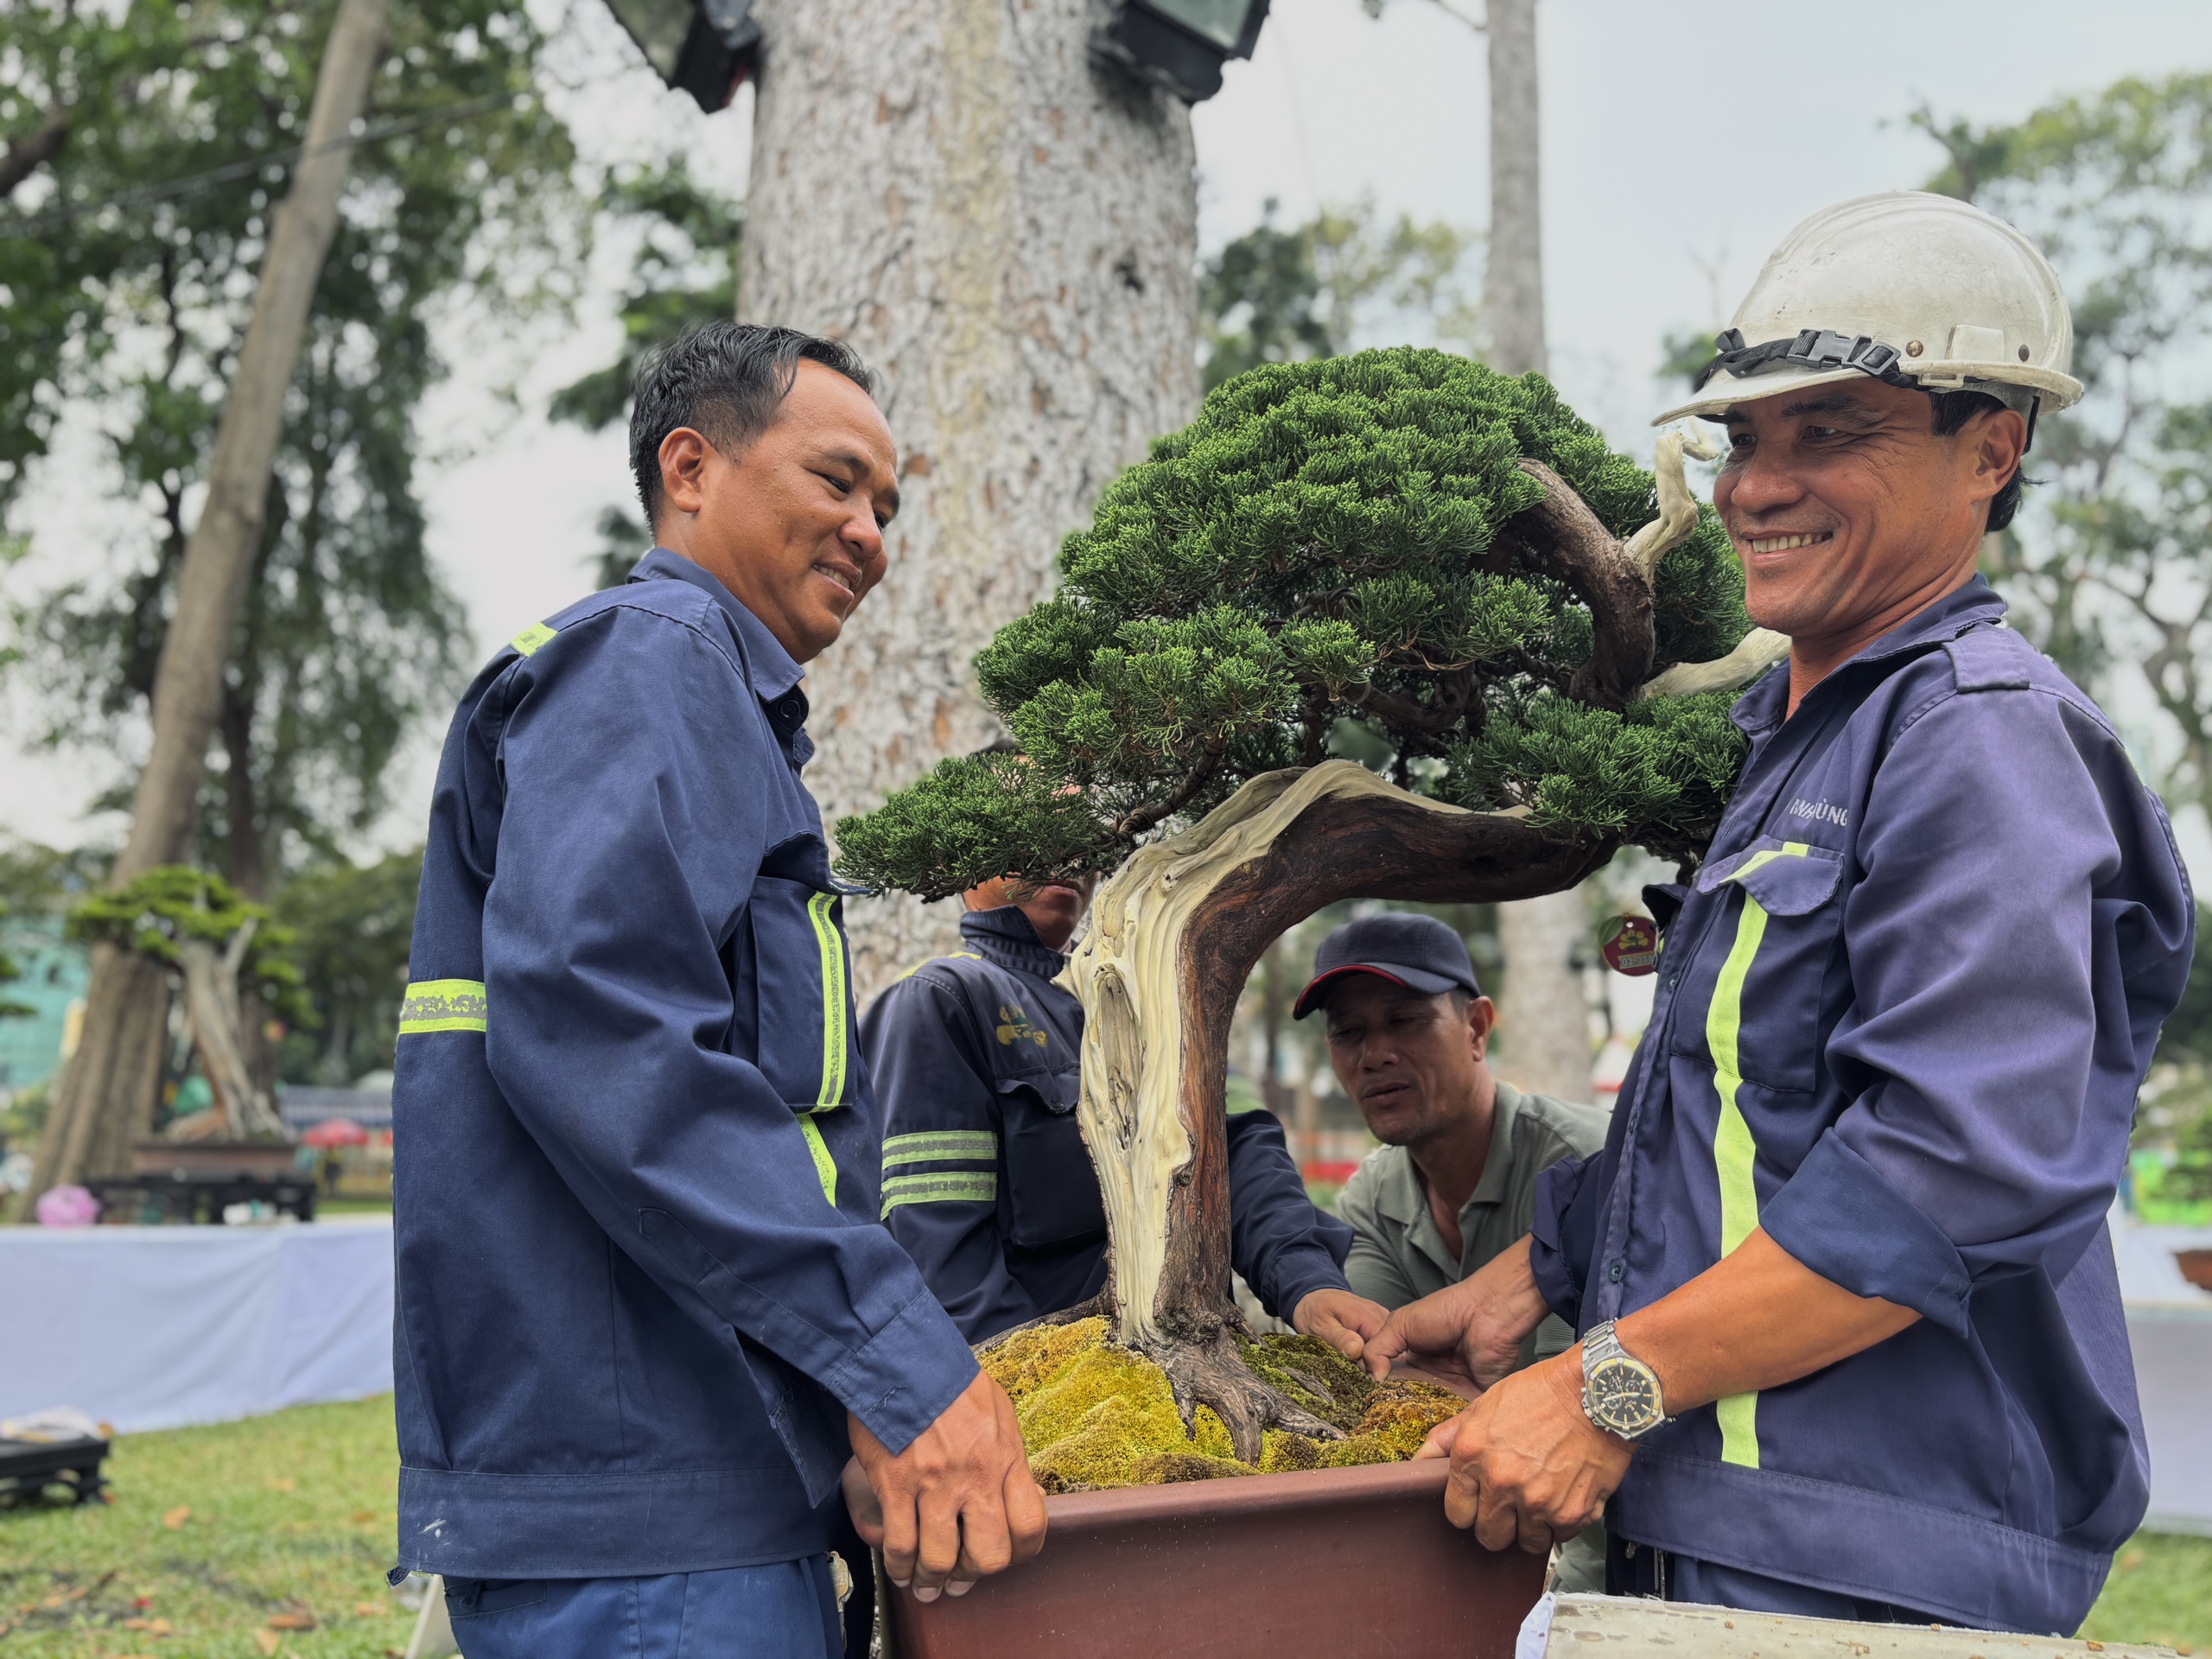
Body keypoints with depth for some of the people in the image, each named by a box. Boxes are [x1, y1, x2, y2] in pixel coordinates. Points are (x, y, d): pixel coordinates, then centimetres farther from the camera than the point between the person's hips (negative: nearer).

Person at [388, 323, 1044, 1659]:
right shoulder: (649, 652, -7)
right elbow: (595, 1025, -24)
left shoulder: (723, 708, 25)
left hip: (721, 1487, 10)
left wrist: (886, 1375, 19)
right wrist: (895, 1362, -26)